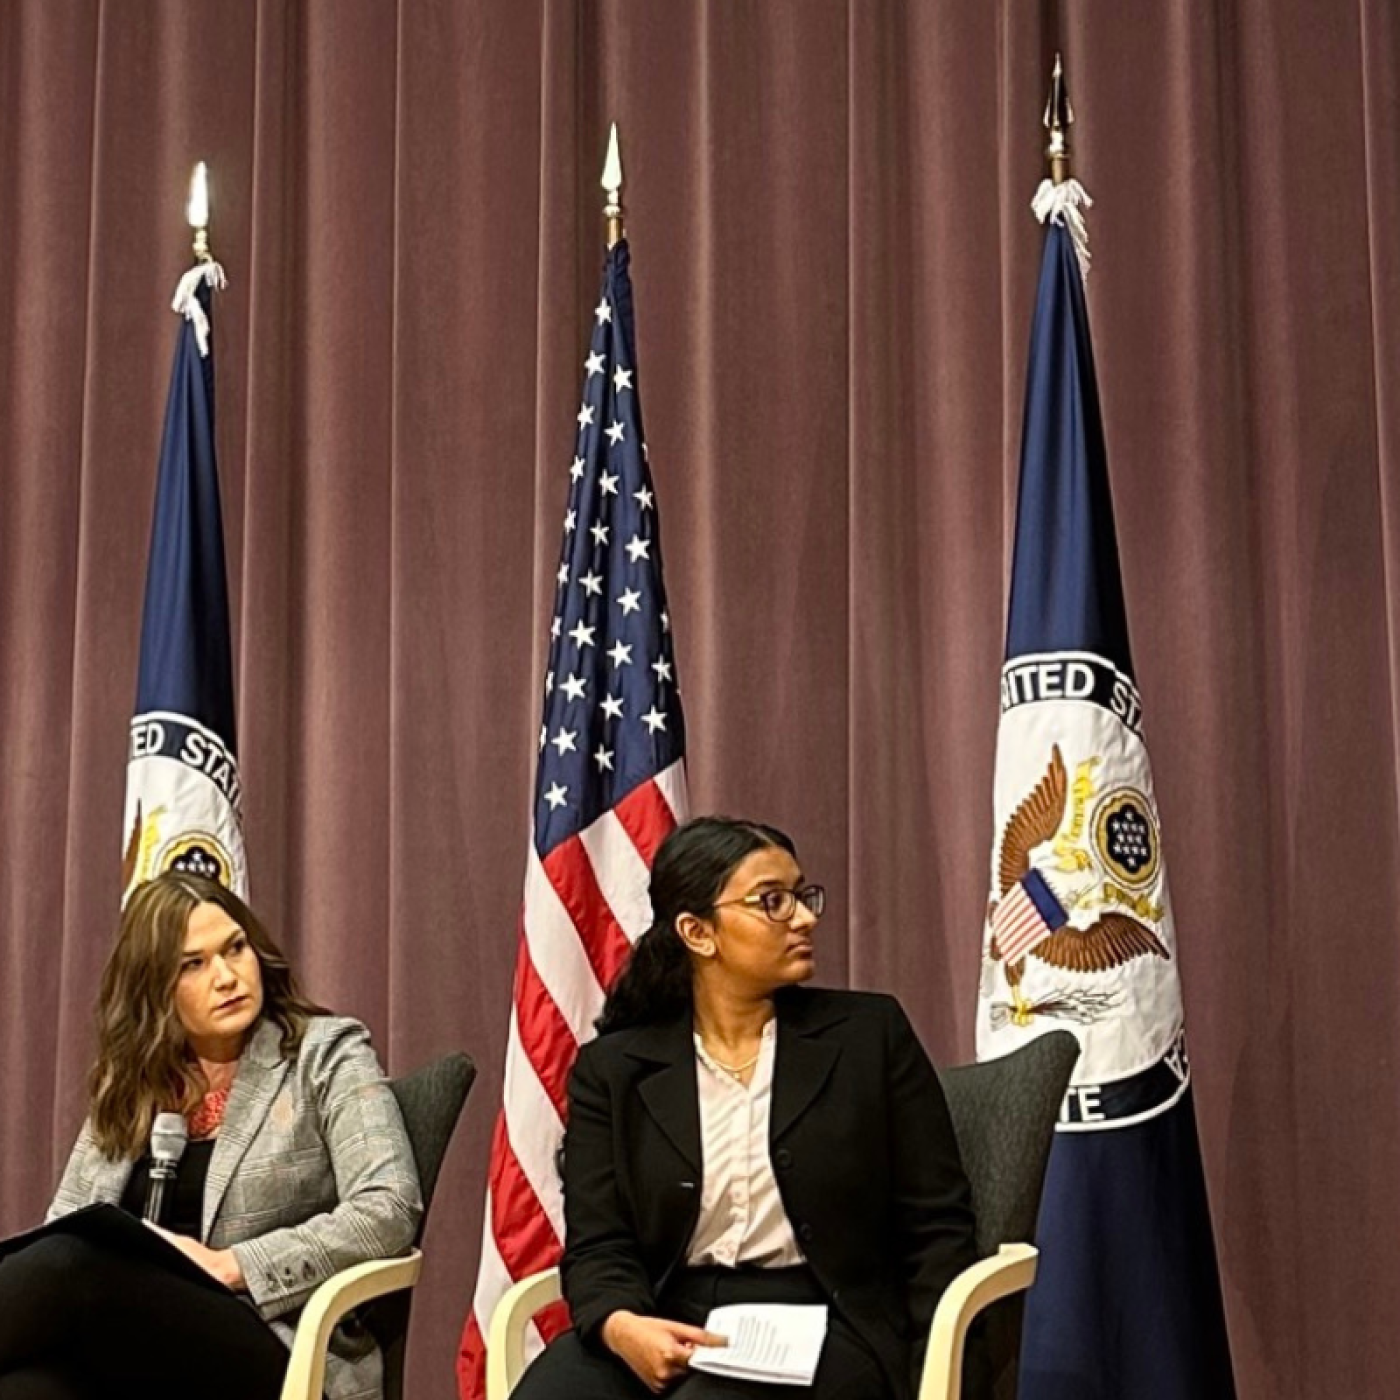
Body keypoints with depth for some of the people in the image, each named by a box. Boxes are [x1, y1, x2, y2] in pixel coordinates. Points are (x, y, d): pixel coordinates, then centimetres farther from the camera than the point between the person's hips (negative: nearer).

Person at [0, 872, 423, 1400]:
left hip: (277, 1353, -3)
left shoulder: (325, 1054, 6)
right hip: (127, 1340, 4)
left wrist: (231, 1266, -14)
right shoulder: (129, 1081, 20)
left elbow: (390, 1208, -7)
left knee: (70, 1266, -33)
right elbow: (66, 1223, 20)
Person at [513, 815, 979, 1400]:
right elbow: (597, 1244, 2)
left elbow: (936, 1226, 6)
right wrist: (621, 1326, -21)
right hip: (667, 1330, 2)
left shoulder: (869, 1033, 7)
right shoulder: (613, 1068, 9)